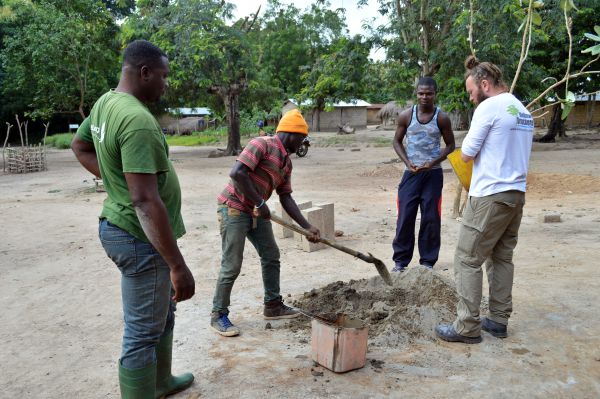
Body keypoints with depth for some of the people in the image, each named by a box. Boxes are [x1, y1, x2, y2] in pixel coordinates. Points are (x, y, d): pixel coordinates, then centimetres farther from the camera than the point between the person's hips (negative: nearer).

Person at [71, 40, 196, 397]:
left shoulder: (105, 102, 6)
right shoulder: (138, 120, -25)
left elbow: (80, 146, 23)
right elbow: (145, 201, -30)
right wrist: (178, 265, -27)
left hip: (120, 225, 11)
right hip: (141, 237, -11)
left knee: (163, 314, 26)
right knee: (144, 333, 5)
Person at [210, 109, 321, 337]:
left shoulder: (286, 162, 10)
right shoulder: (262, 144, -16)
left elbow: (286, 198, 10)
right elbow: (237, 173, -27)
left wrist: (307, 227, 3)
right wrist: (260, 203, -22)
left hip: (257, 212, 9)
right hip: (234, 208, -9)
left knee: (271, 256, 14)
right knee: (232, 265, -5)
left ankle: (273, 305, 29)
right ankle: (219, 315, 10)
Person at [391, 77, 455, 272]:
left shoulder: (442, 118, -4)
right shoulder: (406, 115, -2)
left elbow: (450, 145, 4)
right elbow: (397, 141, 7)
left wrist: (433, 162, -12)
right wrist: (408, 162, -8)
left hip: (433, 174, -1)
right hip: (411, 173, 1)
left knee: (431, 218, 2)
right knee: (405, 217, 0)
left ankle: (427, 260, 14)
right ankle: (400, 259, 12)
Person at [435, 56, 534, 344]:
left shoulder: (489, 107, -11)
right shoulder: (524, 111, 15)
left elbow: (466, 155, -10)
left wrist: (470, 140, 8)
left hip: (490, 197, -9)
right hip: (516, 194, 9)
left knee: (467, 260, -2)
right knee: (502, 258, 15)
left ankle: (467, 327, 2)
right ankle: (499, 320, 22)